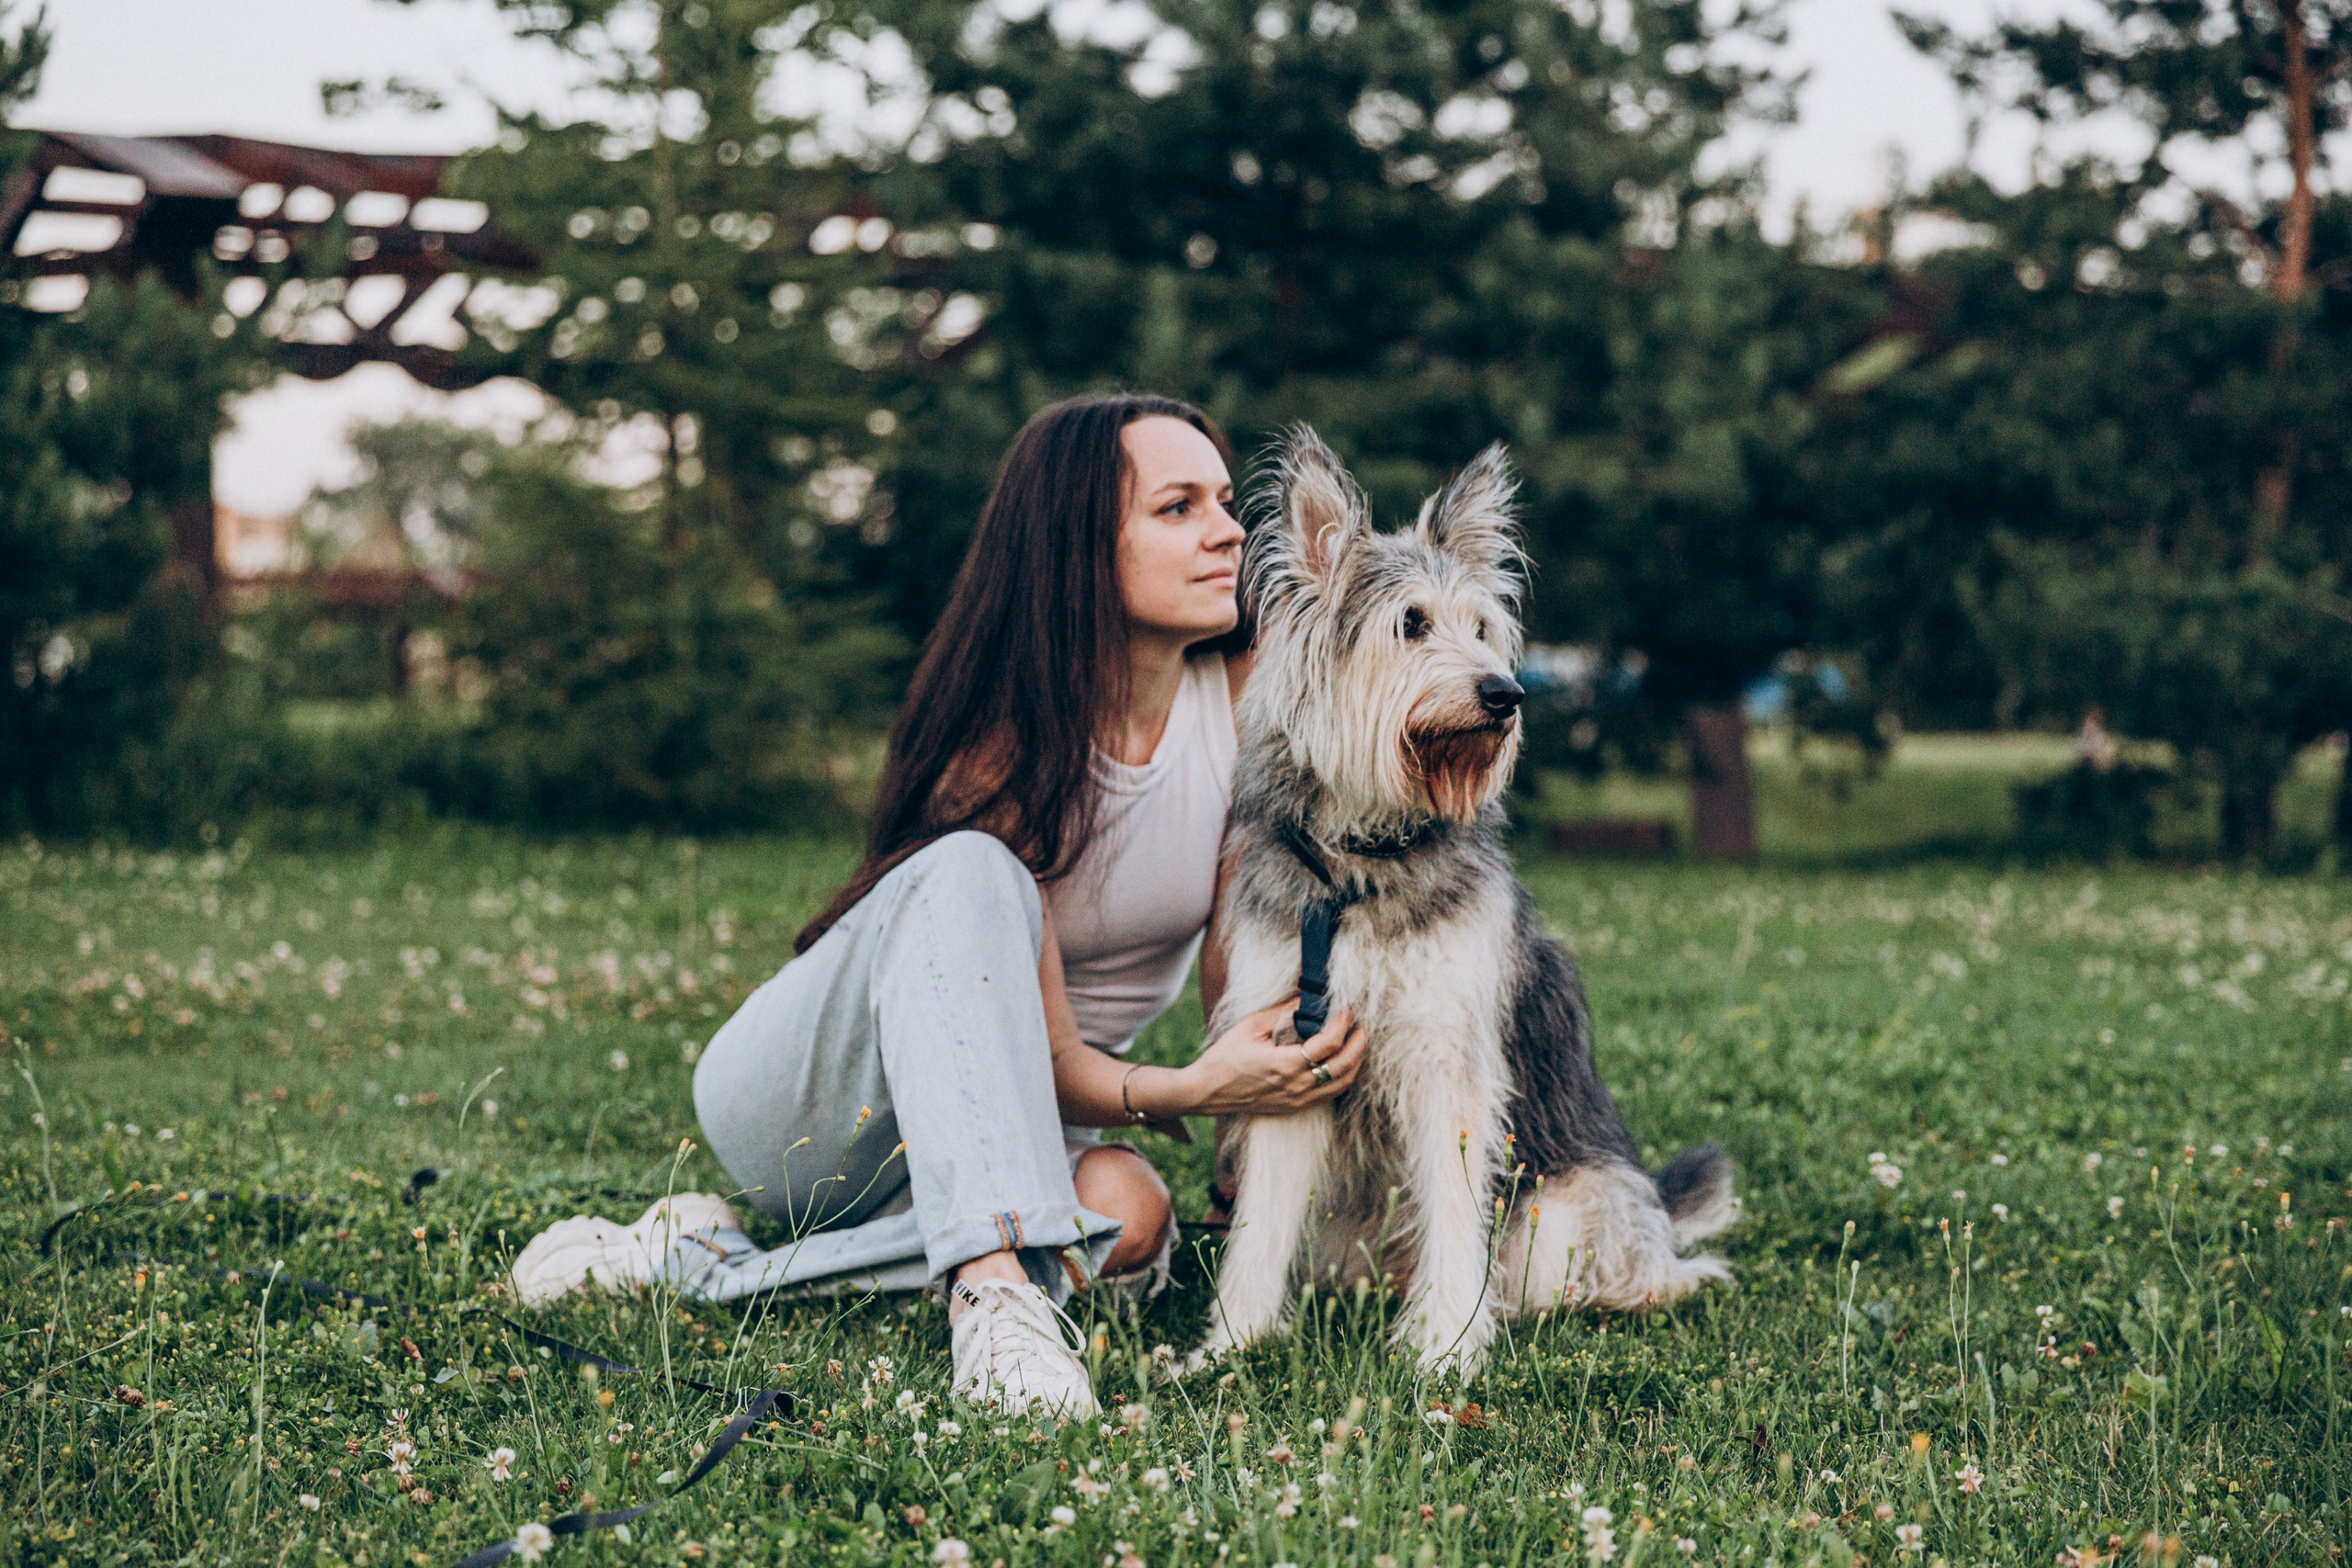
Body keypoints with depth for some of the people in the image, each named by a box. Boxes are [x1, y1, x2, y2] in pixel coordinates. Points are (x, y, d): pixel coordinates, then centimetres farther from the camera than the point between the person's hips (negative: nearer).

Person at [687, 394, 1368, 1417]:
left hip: (1011, 1114, 5)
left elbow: (1238, 972, -6)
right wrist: (1185, 1092, -42)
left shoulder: (1245, 697, -8)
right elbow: (1047, 1050, -23)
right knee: (972, 872, -34)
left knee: (1127, 1218, -31)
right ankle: (992, 1284, -50)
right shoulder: (998, 745, -22)